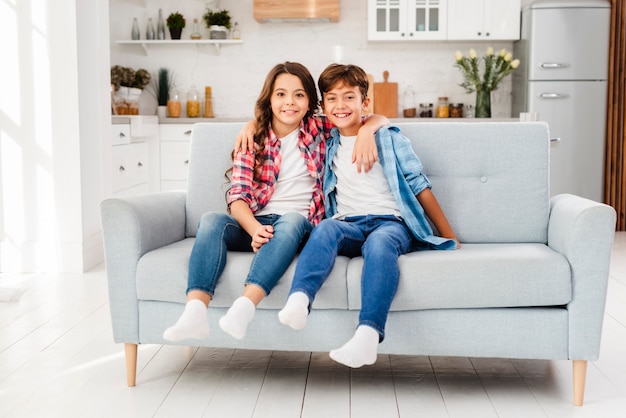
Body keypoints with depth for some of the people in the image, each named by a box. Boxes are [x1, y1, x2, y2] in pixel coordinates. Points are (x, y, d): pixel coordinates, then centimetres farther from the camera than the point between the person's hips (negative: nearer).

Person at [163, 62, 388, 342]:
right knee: (211, 220, -29)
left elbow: (379, 119, 19)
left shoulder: (318, 130, 13)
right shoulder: (253, 139, 11)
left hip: (300, 224, -1)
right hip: (255, 225, 1)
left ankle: (244, 308, -53)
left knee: (292, 219, -36)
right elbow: (238, 196, -1)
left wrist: (366, 131, -7)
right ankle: (195, 313, -47)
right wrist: (255, 229, -22)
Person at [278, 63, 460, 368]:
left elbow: (419, 186, 14)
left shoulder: (390, 139, 14)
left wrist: (449, 236, 12)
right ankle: (298, 301, -57)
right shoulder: (326, 143, 21)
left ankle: (368, 334, -55)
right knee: (326, 228, -34)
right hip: (348, 225, 2)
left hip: (391, 221, -2)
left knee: (380, 242, -38)